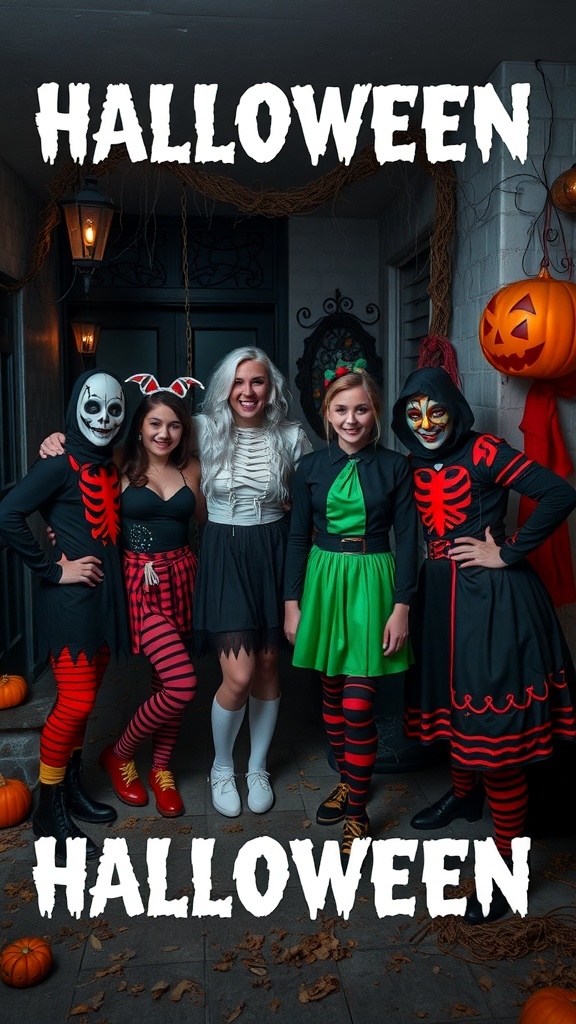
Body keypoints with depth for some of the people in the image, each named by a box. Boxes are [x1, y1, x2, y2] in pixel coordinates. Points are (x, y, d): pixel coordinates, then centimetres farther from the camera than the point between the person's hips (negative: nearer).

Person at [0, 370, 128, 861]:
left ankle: (72, 783, 31)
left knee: (83, 698, 16)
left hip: (106, 595, 7)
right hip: (71, 599, -7)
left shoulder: (110, 467, 11)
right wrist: (53, 569, -16)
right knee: (76, 702, -4)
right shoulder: (61, 465, -11)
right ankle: (50, 808, 13)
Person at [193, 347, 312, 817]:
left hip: (273, 554, 2)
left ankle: (257, 768, 31)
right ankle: (222, 766, 21)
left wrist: (294, 507, -7)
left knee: (268, 667, 9)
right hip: (224, 554, -2)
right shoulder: (206, 430, -4)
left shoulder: (292, 437, 0)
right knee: (239, 676, -8)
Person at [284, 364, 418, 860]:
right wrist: (292, 602, 2)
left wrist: (401, 607, -8)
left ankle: (357, 811, 10)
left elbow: (407, 539, -2)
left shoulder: (395, 466, -2)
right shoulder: (311, 466, 3)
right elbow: (298, 537, 5)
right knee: (332, 693, 13)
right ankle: (347, 781, 34)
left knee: (358, 704, -5)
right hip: (324, 582, 3)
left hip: (372, 583, -3)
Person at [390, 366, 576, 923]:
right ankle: (464, 794, 48)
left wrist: (507, 552, -16)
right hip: (440, 595, 7)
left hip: (490, 599, -7)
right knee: (452, 701, 21)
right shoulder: (416, 467, 9)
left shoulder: (483, 453, -11)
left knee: (495, 726, -4)